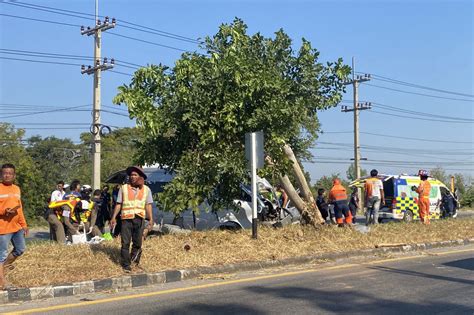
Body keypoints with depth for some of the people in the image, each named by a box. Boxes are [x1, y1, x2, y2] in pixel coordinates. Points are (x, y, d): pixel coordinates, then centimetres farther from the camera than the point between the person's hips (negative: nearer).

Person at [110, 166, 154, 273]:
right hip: (126, 218, -1)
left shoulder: (146, 189, 7)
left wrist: (151, 220, -1)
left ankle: (135, 262, 24)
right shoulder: (124, 188, 5)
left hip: (139, 219, 1)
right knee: (125, 243, -2)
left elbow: (148, 205, 6)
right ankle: (126, 265, 4)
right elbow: (118, 204, 5)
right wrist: (114, 217, -1)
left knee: (138, 243, 8)